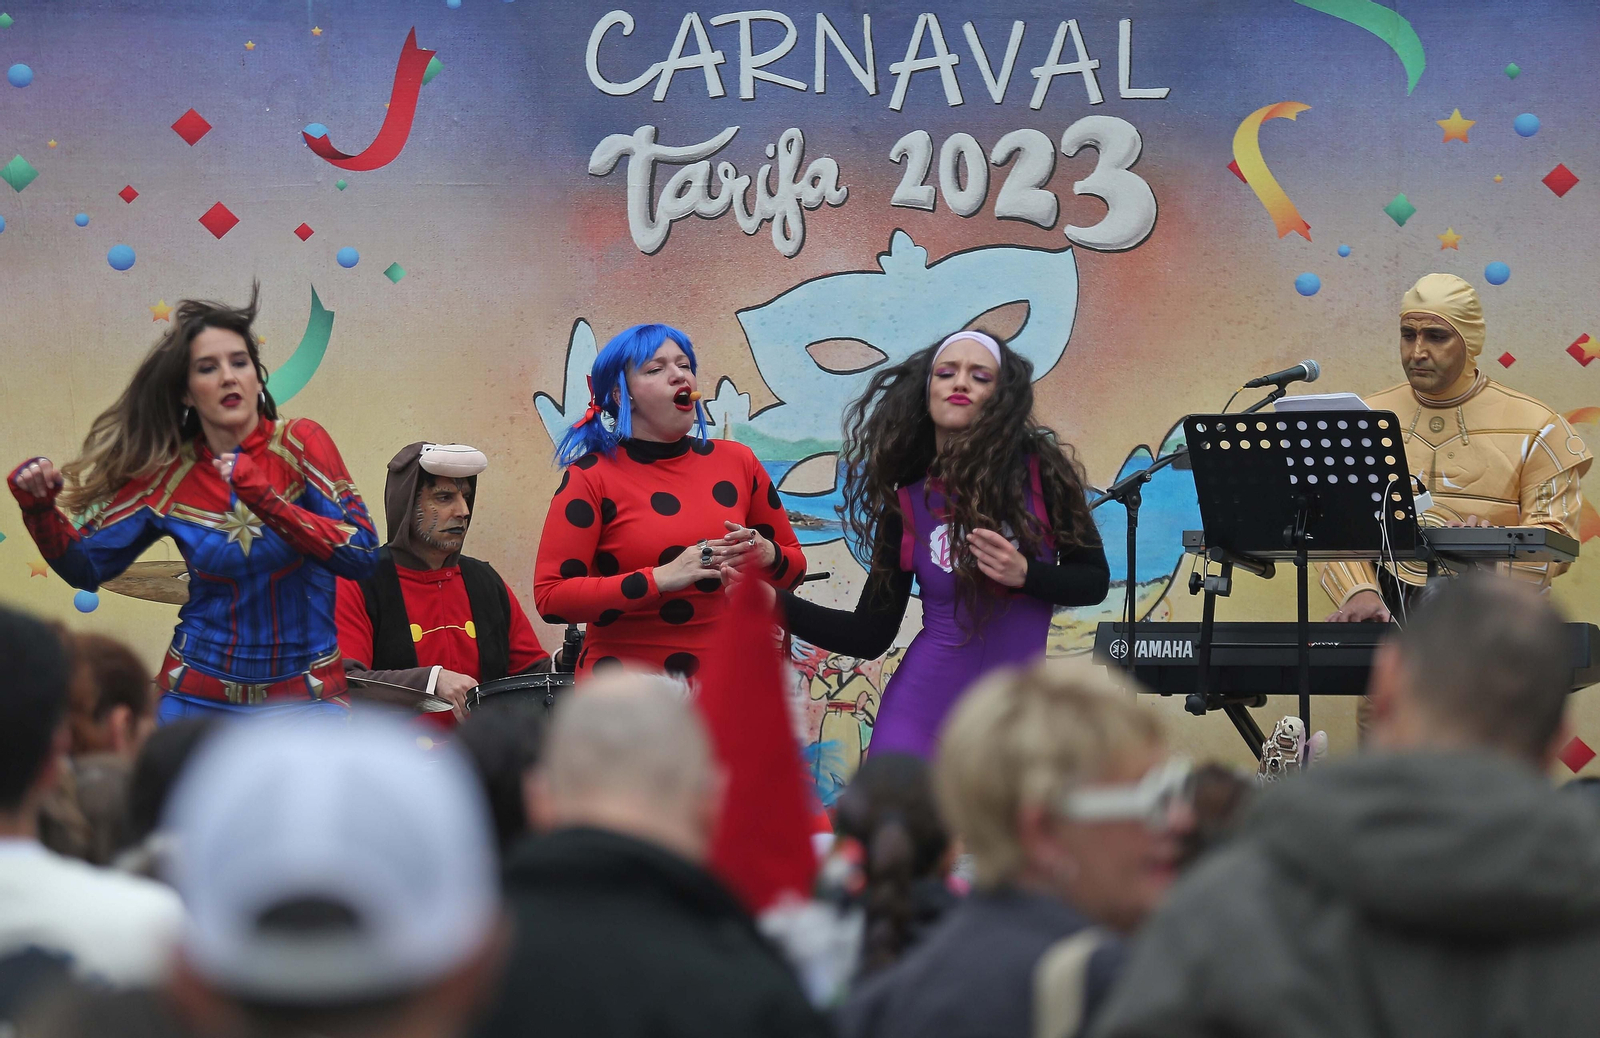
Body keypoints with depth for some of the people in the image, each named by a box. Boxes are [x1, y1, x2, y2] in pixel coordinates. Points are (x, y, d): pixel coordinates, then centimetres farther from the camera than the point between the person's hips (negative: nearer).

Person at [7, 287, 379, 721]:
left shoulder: (300, 444, -7)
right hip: (199, 700, 1)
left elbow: (362, 555, -17)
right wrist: (40, 508, -12)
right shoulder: (169, 475, 0)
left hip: (306, 701, -1)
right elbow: (85, 567, 6)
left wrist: (267, 501, -26)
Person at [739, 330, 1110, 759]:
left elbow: (1095, 580, 5)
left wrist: (1026, 574, -14)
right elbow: (870, 635, 2)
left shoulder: (1040, 473, -3)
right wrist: (774, 600, -9)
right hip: (921, 714, 1)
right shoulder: (908, 501, 2)